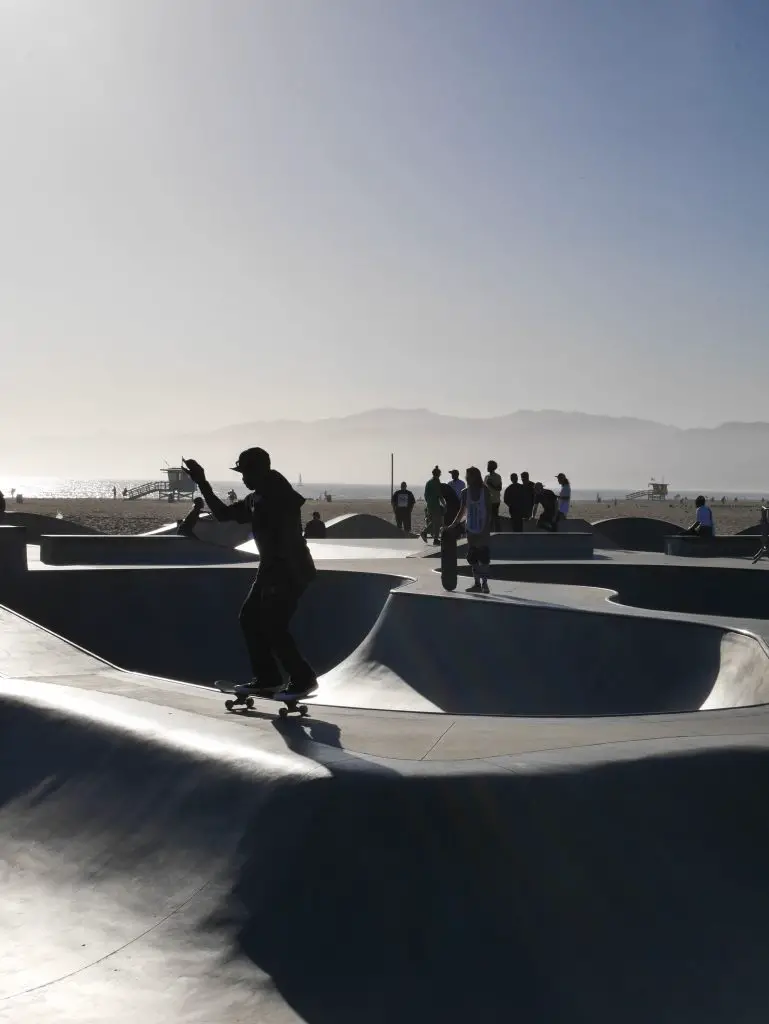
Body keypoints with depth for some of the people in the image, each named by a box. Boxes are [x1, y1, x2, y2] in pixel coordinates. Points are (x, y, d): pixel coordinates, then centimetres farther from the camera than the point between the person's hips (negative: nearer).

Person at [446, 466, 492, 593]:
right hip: (471, 529, 4)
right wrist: (455, 524, 5)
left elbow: (489, 511, -6)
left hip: (483, 530, -4)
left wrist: (486, 528, -13)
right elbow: (462, 511, 12)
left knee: (484, 557, -7)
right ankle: (477, 583, 12)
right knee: (472, 558, 5)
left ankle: (484, 584, -3)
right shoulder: (466, 492, 5)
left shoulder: (485, 491, -4)